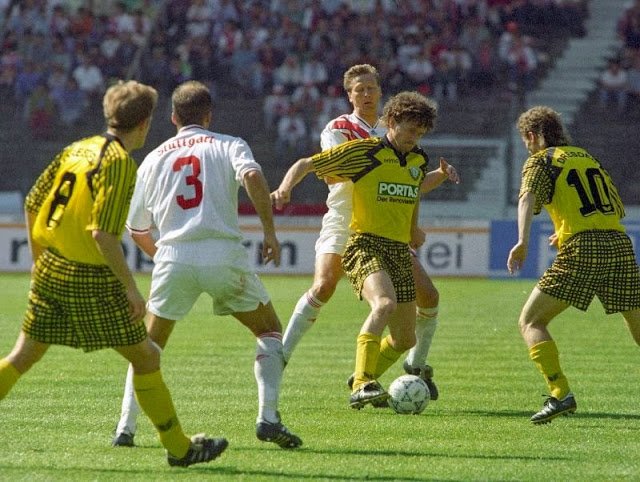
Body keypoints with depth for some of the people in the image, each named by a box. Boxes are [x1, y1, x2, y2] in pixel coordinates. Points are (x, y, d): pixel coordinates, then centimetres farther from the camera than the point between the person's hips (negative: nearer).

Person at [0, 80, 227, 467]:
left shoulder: (77, 149, 8)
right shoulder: (120, 162, -15)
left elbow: (32, 202, 13)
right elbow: (102, 233, -23)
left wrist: (39, 257, 24)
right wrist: (131, 287, -18)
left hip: (51, 271, 7)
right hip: (92, 279, -7)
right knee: (146, 357, 6)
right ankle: (179, 447, 14)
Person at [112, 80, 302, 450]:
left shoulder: (155, 158, 18)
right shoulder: (228, 145, 9)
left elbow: (137, 229, 20)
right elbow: (252, 175, -14)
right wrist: (270, 232, -8)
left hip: (174, 259, 2)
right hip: (223, 255, -2)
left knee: (149, 346, 20)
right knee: (270, 331, 15)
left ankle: (126, 428, 10)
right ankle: (268, 417, -1)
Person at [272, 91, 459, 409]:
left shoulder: (417, 160, 14)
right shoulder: (363, 152, -5)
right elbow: (307, 164, -1)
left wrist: (442, 175, 18)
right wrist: (285, 188, -19)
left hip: (400, 252, 7)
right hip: (366, 245, -7)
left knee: (405, 340, 8)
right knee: (385, 303, -35)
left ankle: (364, 381, 34)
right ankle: (361, 386, -39)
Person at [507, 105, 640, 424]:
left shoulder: (540, 160, 9)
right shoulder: (588, 158, 26)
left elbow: (528, 198, -11)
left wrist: (522, 241, -24)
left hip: (582, 251, -5)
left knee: (531, 321, 3)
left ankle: (560, 394, -14)